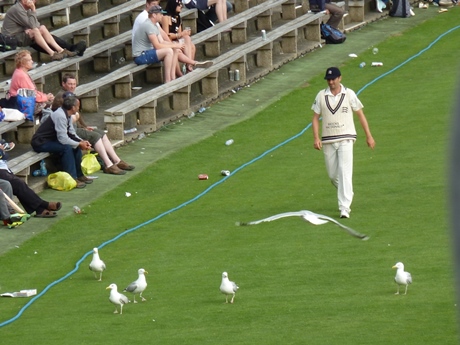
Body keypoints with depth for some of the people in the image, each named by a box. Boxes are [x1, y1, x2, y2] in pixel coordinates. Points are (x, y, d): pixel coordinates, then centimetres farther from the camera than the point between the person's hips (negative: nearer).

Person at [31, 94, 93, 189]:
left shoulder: (67, 114, 2)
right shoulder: (60, 116, -28)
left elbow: (71, 133, 10)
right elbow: (63, 139, -30)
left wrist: (82, 141, -7)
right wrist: (79, 144, -20)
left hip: (51, 140, 10)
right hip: (40, 143, -10)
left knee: (76, 146, 1)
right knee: (67, 147, -26)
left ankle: (78, 175, 10)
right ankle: (71, 178, -21)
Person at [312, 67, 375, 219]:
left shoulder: (349, 94, -1)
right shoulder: (321, 96, 4)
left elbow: (360, 115, 4)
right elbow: (315, 117, 6)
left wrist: (368, 136, 1)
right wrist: (316, 138, -8)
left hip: (345, 139, -3)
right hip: (328, 141, 3)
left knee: (345, 173, -13)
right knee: (332, 175, 9)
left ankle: (344, 208, -17)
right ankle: (346, 195, 36)